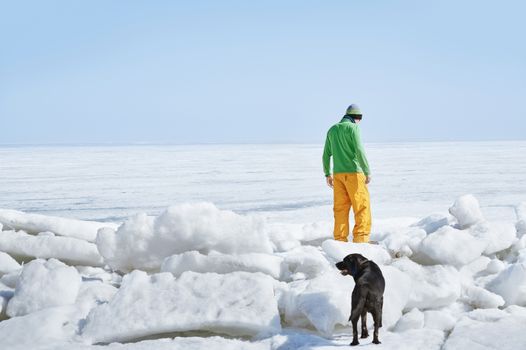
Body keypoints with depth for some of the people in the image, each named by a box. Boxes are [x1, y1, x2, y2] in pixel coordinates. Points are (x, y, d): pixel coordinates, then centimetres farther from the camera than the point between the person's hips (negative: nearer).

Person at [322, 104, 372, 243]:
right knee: (362, 205, -1)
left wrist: (328, 174, 22)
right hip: (353, 173, -6)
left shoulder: (332, 129, 13)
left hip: (338, 174, 6)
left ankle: (340, 240, 5)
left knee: (341, 207, 7)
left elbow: (326, 154, 15)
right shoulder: (353, 128, -8)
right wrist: (367, 172, -14)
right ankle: (361, 239, -5)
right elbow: (359, 151, -17)